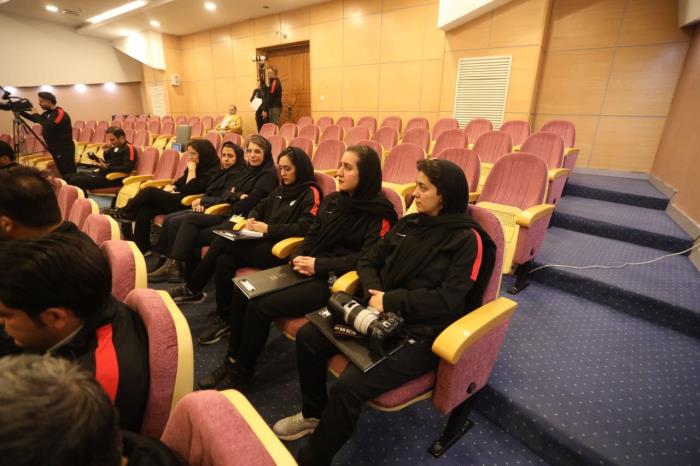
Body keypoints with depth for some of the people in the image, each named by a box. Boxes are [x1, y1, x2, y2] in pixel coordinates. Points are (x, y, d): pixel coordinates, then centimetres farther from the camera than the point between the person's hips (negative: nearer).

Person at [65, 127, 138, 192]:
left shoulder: (129, 149, -11)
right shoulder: (115, 147, 18)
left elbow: (127, 168, -22)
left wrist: (106, 167, -24)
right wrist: (106, 151, 7)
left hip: (112, 178, -10)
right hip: (102, 173, 10)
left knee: (74, 181, -20)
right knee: (67, 178, 8)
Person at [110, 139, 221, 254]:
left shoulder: (212, 171, -11)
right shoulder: (197, 166, 16)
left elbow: (190, 191, -17)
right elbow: (180, 182, 22)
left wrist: (191, 170, -12)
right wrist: (169, 188, 3)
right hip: (177, 199, 9)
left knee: (150, 191, -18)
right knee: (143, 210, -12)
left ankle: (124, 213, 5)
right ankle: (142, 248, -8)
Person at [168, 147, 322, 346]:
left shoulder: (311, 194, -6)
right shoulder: (281, 190, 20)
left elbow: (304, 228, -18)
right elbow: (259, 208, 23)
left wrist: (268, 229, -18)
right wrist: (251, 219, 0)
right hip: (263, 242, 8)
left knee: (222, 243, -17)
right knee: (224, 260, -17)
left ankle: (191, 289, 2)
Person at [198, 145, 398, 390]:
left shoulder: (380, 211, -9)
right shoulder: (331, 200, 12)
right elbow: (312, 235, 15)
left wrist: (319, 265, -18)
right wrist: (298, 257, -7)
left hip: (333, 280, -7)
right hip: (308, 269, 7)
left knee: (260, 306, -18)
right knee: (243, 291, -7)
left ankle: (241, 373, 5)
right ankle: (232, 360, 9)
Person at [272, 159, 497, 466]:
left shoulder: (468, 239, -10)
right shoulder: (409, 223, 10)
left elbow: (448, 299, -18)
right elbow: (369, 260, 11)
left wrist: (390, 301, -18)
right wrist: (374, 294, -9)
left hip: (420, 334, -7)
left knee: (349, 386, -25)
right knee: (308, 336, -2)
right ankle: (313, 414, 21)